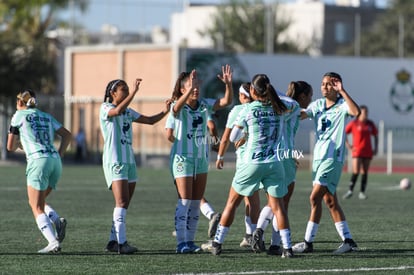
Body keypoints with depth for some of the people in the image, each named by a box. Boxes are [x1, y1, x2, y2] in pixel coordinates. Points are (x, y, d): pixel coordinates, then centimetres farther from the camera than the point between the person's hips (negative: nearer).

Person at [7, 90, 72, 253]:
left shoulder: (19, 116, 9)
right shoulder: (47, 117, 23)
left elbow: (10, 147, 13)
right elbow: (67, 135, 16)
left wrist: (18, 143, 34)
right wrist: (58, 156, 14)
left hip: (38, 161, -6)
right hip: (55, 162, 6)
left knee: (37, 208, -5)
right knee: (37, 202, 20)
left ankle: (53, 243, -23)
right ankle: (57, 221, -7)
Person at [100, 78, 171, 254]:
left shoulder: (129, 112, 17)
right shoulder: (105, 108, -5)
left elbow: (150, 120, 19)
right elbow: (118, 110, -27)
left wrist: (165, 112, 1)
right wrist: (134, 91, -33)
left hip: (129, 160, 8)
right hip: (114, 161, -8)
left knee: (124, 204, 7)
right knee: (121, 201, -17)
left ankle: (113, 241, 12)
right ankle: (121, 243, -22)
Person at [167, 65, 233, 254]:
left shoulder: (204, 105, 3)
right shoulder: (178, 107, -11)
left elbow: (226, 101, -7)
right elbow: (177, 107, -36)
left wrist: (228, 84, -25)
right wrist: (190, 90, -51)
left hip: (202, 158, 6)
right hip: (183, 158, -6)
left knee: (196, 203, 8)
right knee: (185, 202, -10)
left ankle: (190, 241, 15)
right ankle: (181, 243, -7)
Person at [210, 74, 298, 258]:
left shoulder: (248, 109, -6)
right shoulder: (279, 108, 2)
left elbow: (233, 138, 1)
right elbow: (294, 105, 27)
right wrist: (272, 94, 26)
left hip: (251, 163, -2)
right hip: (274, 163, 2)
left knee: (232, 202, 10)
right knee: (277, 206, 4)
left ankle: (217, 243, 12)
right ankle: (287, 247, -4)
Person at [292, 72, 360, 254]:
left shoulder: (342, 104, -5)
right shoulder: (318, 104, 13)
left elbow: (356, 111, -26)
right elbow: (300, 115, 5)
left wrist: (342, 91, -26)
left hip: (333, 157, -7)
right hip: (319, 156, 7)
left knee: (315, 198, -13)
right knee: (329, 200, 8)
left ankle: (308, 242, -9)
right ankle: (348, 241, 14)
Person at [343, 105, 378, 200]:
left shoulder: (370, 124, 9)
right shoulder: (354, 123, -3)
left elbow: (375, 135, 21)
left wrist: (376, 148, 12)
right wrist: (348, 145, -2)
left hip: (368, 152, 4)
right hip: (357, 151, -4)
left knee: (364, 172, 4)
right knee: (356, 172, -13)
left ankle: (362, 193, 10)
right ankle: (350, 191, -3)